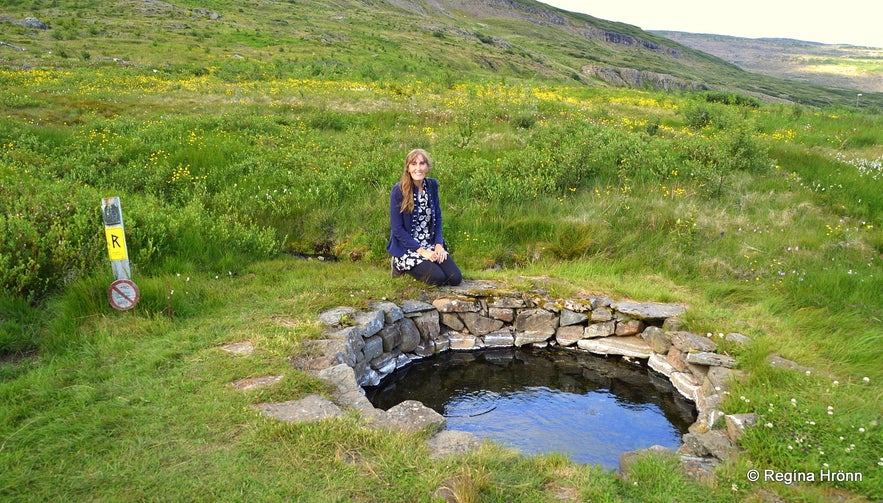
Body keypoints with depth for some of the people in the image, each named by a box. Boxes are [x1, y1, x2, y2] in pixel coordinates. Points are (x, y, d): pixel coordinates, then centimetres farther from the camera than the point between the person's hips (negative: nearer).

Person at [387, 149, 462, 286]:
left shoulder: (432, 185, 2)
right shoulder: (399, 190, -14)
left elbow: (437, 217, 8)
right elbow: (397, 228, -14)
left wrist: (439, 245, -6)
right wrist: (421, 251, -18)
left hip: (431, 244, 5)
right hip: (407, 247, -5)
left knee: (455, 278, -11)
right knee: (437, 278, -22)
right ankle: (401, 265, 4)